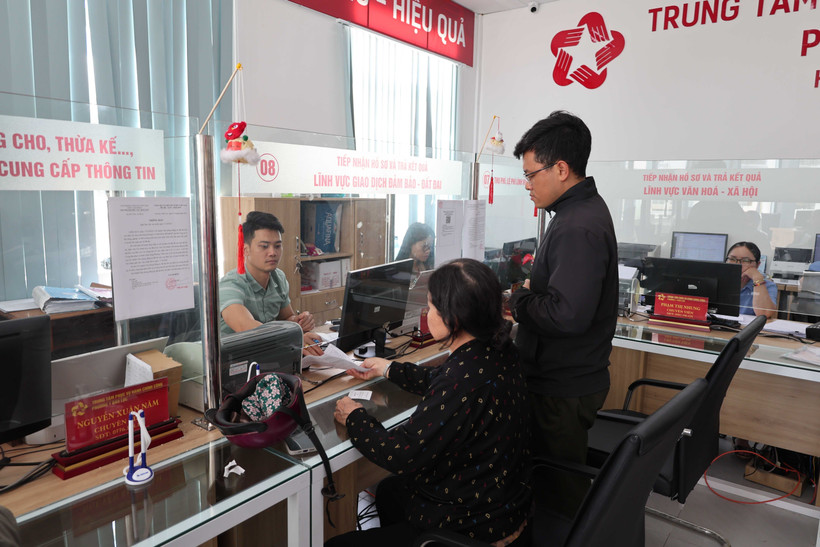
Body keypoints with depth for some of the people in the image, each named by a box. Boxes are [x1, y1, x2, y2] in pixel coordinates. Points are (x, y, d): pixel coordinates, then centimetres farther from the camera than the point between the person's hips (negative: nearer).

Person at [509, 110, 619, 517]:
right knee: (564, 481, 24)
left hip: (563, 389, -10)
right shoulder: (585, 210, 10)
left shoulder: (578, 228, -24)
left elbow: (567, 315, -32)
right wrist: (531, 289, 6)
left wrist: (519, 300, -16)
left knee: (558, 490, 7)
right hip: (573, 377, 10)